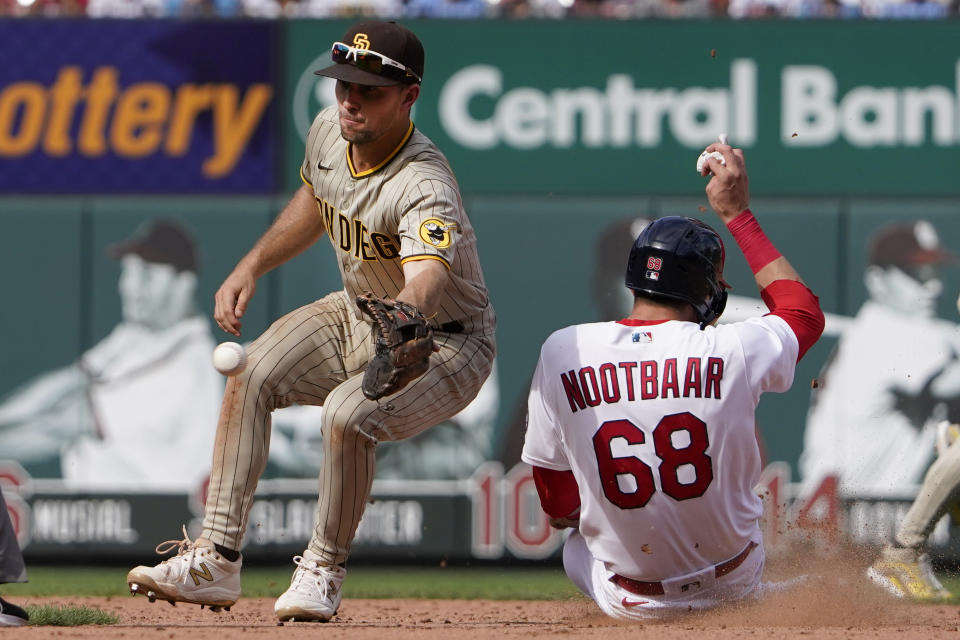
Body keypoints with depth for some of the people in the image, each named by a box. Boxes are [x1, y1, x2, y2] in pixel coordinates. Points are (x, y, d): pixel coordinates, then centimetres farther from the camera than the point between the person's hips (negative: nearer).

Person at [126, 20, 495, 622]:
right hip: (358, 312, 8)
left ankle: (323, 571, -9)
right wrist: (251, 267, 8)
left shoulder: (423, 187, -36)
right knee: (249, 375, -6)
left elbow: (425, 280, -55)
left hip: (446, 342, -8)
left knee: (348, 413, -31)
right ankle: (217, 560, -3)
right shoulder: (330, 131, -11)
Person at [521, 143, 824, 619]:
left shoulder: (563, 352, -13)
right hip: (733, 587, -1)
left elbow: (558, 511, -6)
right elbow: (805, 310, 9)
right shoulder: (735, 349, -17)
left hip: (628, 604, 1)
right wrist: (737, 213, 13)